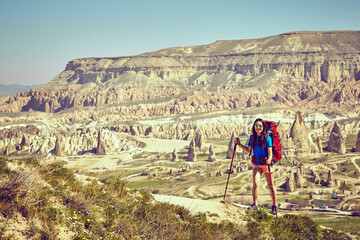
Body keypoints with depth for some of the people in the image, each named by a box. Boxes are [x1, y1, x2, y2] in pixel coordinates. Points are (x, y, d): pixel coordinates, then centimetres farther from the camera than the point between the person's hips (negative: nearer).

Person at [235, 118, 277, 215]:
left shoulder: (267, 138, -10)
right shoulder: (252, 137, 3)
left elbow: (270, 152, -12)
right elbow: (248, 150, 14)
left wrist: (269, 160, -30)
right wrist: (239, 144, 6)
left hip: (266, 163, -3)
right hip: (256, 164, 3)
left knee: (271, 185, 6)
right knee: (255, 183, -16)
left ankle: (274, 205, 19)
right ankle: (255, 204, -12)